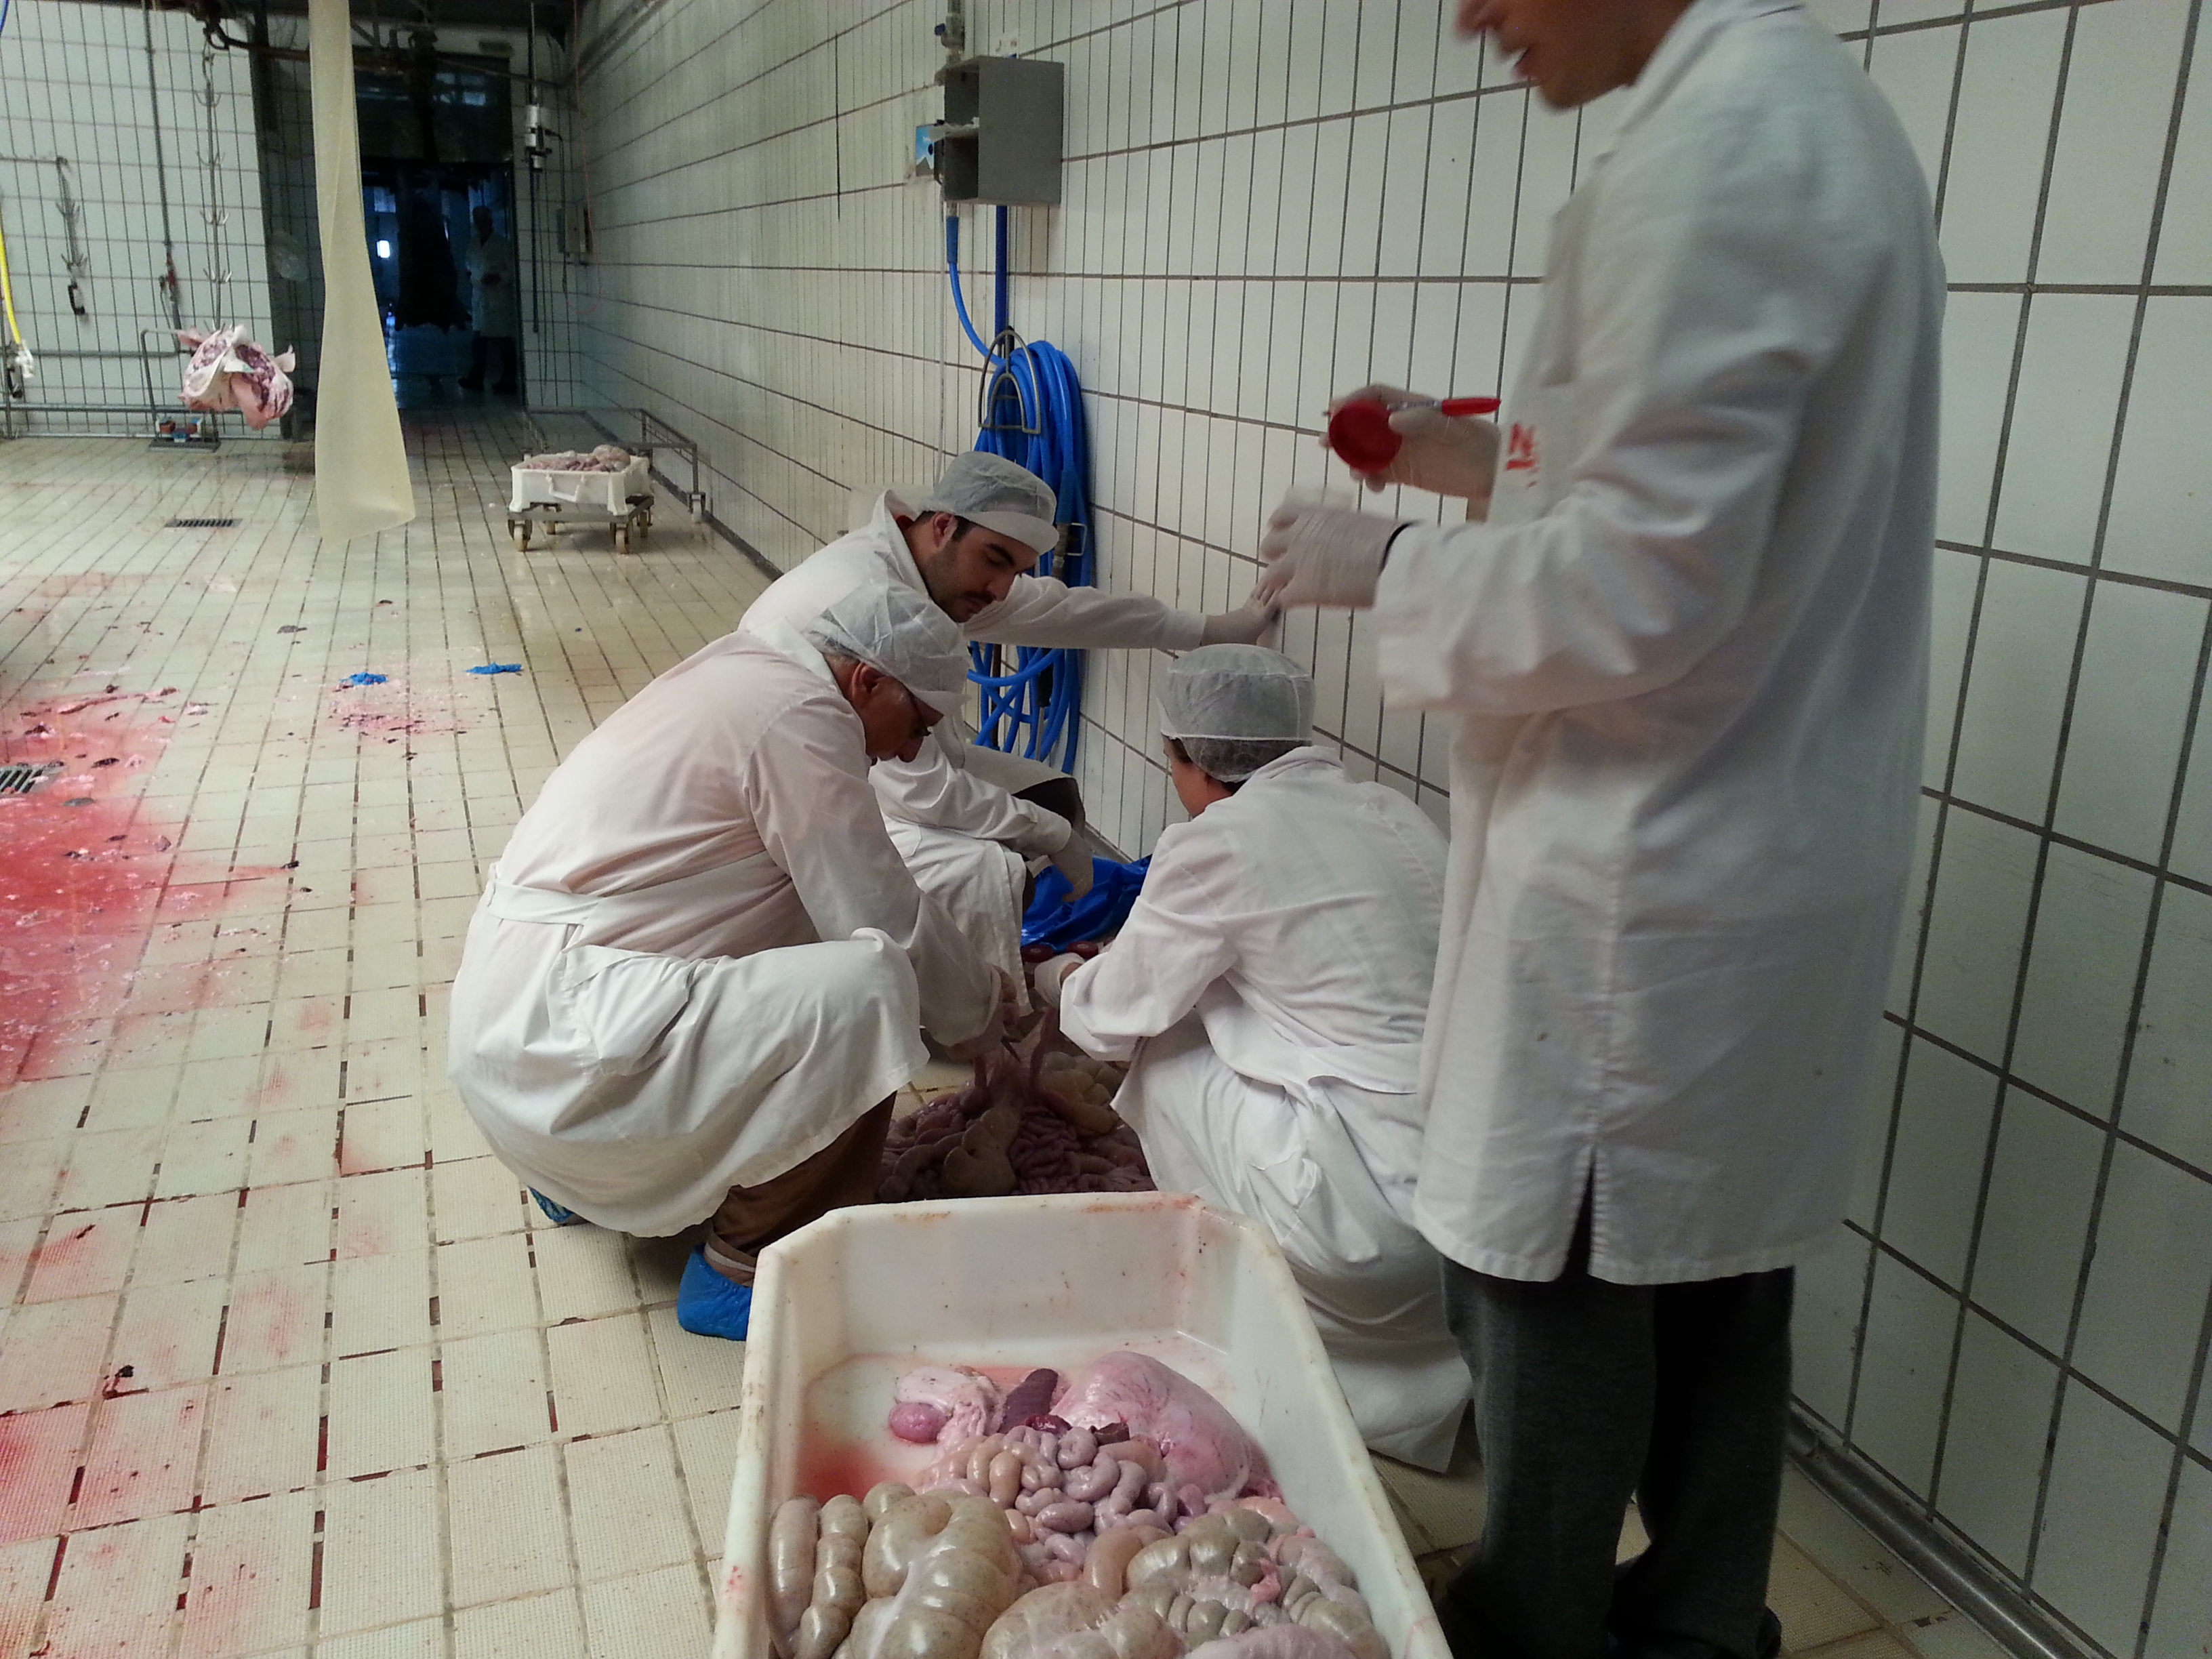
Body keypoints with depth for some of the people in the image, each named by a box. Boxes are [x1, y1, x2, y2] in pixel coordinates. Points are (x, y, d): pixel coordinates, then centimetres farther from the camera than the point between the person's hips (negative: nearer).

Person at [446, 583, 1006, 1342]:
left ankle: (579, 1171, 24)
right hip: (557, 1025, -10)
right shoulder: (800, 712, -14)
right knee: (864, 989, -21)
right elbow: (886, 921, -12)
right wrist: (984, 1023, 5)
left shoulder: (744, 668, 15)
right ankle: (743, 1271, -3)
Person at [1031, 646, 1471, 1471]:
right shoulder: (1393, 814, 12)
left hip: (1389, 1222, -7)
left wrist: (1056, 975, 31)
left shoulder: (1219, 843, -6)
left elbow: (1110, 1020, 7)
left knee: (1167, 1062, 12)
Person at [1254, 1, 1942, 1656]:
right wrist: (1492, 459, 14)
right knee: (1717, 1270, 20)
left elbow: (1637, 595, -24)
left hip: (1646, 886, -10)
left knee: (1550, 1276, 8)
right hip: (1772, 852, 10)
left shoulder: (1706, 160, -19)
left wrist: (1386, 565, -10)